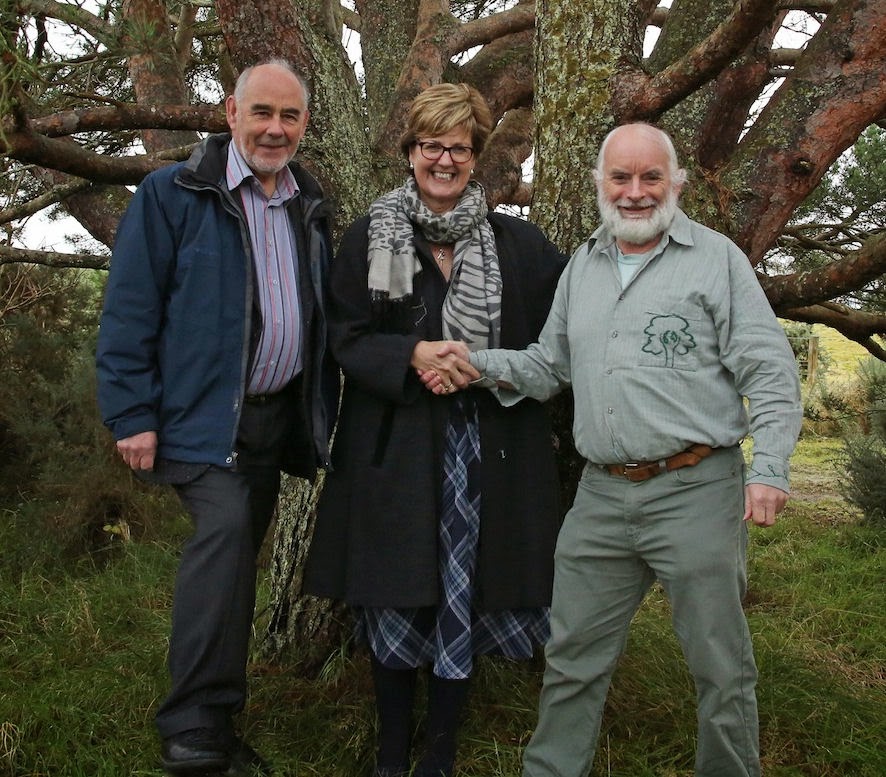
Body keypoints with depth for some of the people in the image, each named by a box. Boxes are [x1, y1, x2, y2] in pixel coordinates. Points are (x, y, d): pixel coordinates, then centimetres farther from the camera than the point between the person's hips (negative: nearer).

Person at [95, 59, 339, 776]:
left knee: (235, 555, 10)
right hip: (202, 415, -6)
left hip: (276, 415, 6)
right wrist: (132, 415, -14)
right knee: (226, 528, -24)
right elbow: (129, 310, -9)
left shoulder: (310, 207, 12)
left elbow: (323, 317, 17)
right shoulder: (172, 194, -6)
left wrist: (323, 412, 13)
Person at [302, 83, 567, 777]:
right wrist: (412, 355, -14)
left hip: (487, 449, 1)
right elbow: (345, 334, 1)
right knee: (394, 596, 5)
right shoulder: (371, 237, 5)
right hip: (396, 445, 0)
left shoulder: (517, 243, 6)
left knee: (466, 593, 5)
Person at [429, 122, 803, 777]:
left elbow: (770, 371, -4)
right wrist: (478, 364, 3)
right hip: (602, 496, 5)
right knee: (573, 658, 12)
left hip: (696, 491, -4)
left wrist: (769, 470, -15)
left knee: (720, 666, 8)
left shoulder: (717, 258, 1)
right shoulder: (581, 267, 16)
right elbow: (547, 366, 20)